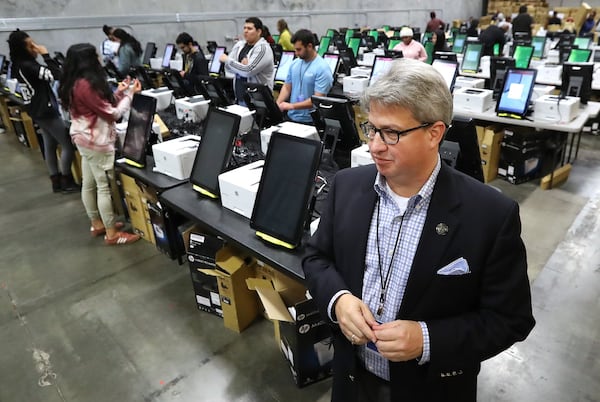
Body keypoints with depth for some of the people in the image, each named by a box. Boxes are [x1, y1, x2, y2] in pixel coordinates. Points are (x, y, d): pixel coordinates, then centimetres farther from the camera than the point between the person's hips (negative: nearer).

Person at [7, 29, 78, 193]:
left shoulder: (20, 65, 8)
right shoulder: (28, 66, -22)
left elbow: (46, 77, 15)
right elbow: (56, 74, -26)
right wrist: (45, 55, -19)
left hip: (38, 110, 10)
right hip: (46, 111, -10)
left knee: (50, 146, 14)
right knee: (68, 145, -4)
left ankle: (56, 182, 20)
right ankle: (66, 182, 3)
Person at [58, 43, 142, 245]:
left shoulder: (75, 84, 8)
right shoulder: (86, 85, -23)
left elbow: (101, 105, 15)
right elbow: (112, 113, -19)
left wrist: (118, 93, 10)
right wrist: (130, 94, -9)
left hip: (85, 139, 11)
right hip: (97, 142, -11)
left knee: (89, 184, 17)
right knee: (106, 187, -3)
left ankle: (97, 224, 31)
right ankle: (112, 234, 7)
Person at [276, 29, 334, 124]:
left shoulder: (322, 69, -11)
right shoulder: (294, 64, 10)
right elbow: (286, 87, 15)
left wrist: (292, 106, -20)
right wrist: (277, 105, -2)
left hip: (310, 121, -6)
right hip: (291, 117, 6)